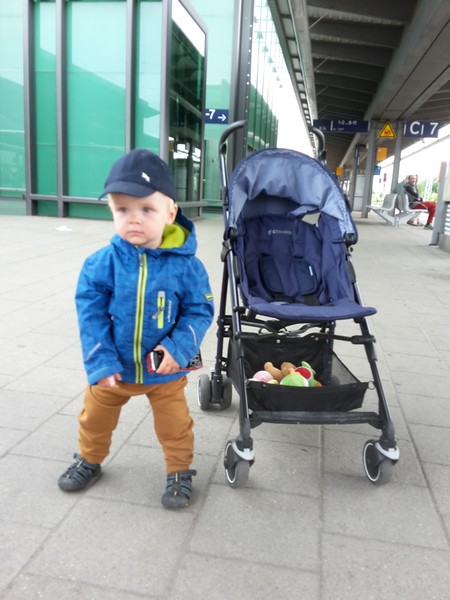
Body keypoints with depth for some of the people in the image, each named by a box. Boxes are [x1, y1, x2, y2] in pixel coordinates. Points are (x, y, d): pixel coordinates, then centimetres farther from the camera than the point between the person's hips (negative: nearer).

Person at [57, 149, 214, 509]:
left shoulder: (186, 266, -20)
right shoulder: (102, 264, -18)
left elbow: (200, 311, -12)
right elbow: (90, 314, -13)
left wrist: (179, 349, -24)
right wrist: (101, 363, -17)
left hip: (165, 371, -2)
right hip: (113, 368, 2)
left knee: (174, 425, 14)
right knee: (95, 418, 24)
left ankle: (180, 472, 40)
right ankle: (89, 461, 52)